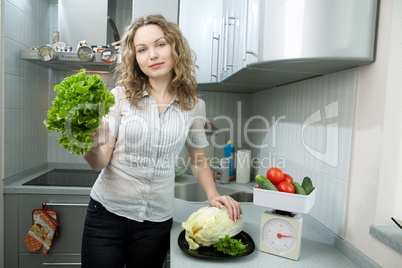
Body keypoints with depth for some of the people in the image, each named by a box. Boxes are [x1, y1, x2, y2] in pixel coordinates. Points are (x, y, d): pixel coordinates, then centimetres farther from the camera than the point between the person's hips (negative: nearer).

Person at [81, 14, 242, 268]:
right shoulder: (121, 95, -5)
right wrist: (89, 143, -29)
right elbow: (100, 161, -8)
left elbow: (198, 159, 10)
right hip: (108, 211, 0)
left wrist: (213, 195, -3)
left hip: (157, 220, 1)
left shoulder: (194, 105, -3)